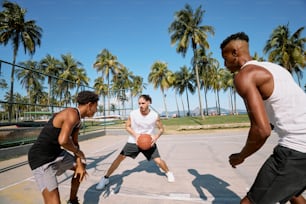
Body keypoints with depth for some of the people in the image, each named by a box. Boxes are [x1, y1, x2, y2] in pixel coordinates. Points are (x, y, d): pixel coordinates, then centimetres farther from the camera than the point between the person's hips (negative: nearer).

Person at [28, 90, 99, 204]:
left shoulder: (77, 119, 6)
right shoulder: (73, 114, -26)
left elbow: (74, 143, 13)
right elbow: (63, 141, -39)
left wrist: (80, 165, 5)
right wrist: (78, 152, -17)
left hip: (55, 153, 10)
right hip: (41, 159, -10)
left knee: (81, 167, 25)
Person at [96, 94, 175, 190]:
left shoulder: (155, 116, -16)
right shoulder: (133, 114, -17)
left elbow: (161, 129, -1)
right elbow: (127, 126, -3)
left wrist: (156, 137, -21)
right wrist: (136, 135, -19)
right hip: (134, 141, 1)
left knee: (158, 161, -4)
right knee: (120, 157, -3)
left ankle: (168, 173, 30)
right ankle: (106, 178, 17)